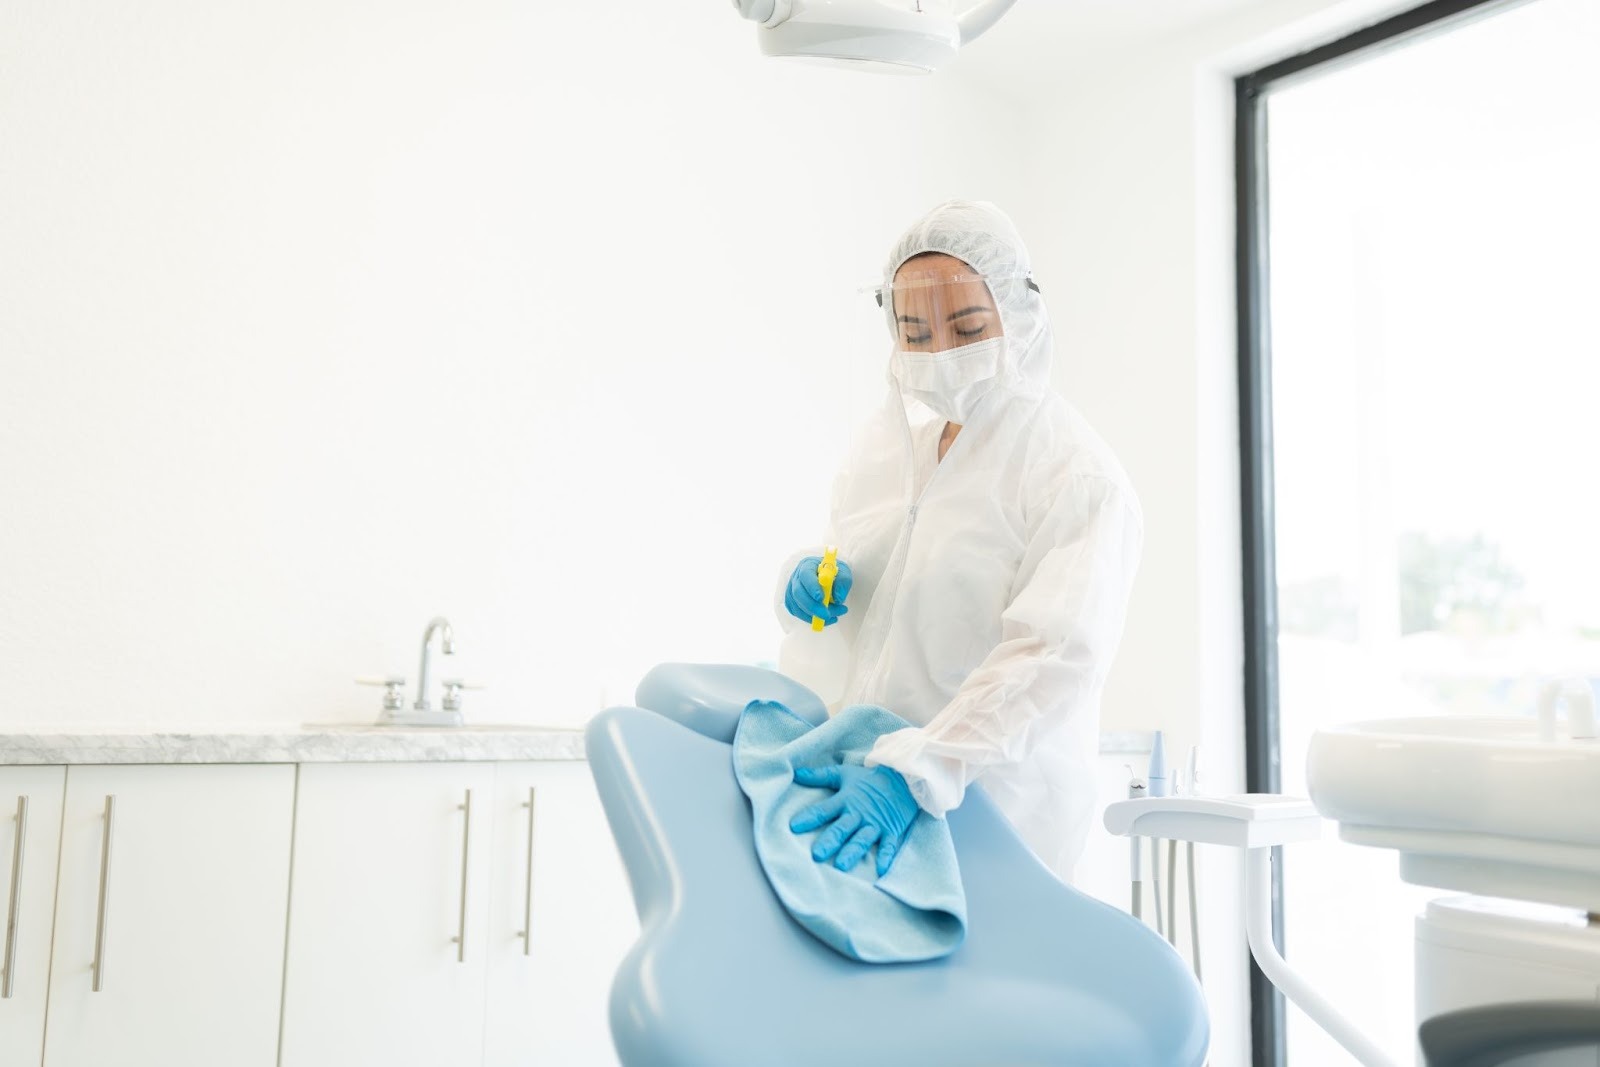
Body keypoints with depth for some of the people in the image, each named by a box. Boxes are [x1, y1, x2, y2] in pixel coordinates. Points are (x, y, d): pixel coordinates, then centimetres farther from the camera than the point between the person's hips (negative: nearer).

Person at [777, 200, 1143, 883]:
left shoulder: (1078, 478, -12)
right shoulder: (887, 434, 8)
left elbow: (1055, 658, -24)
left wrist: (910, 771, -36)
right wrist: (806, 585, -7)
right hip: (845, 775, 5)